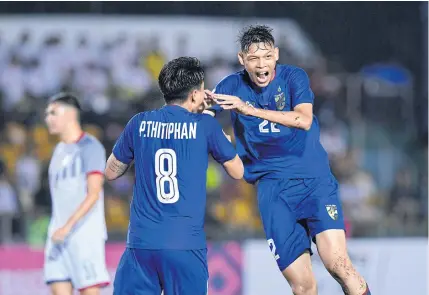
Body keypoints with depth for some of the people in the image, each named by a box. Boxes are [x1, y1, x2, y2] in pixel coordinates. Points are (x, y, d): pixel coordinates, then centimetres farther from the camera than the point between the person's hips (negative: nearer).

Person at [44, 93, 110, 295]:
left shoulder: (89, 147, -7)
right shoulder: (59, 150, 19)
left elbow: (93, 194, -15)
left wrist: (68, 227, -23)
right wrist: (57, 229, 17)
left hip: (85, 234, -7)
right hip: (59, 234, 7)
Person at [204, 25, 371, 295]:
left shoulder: (293, 77, -3)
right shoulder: (233, 86, 3)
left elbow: (304, 119, -20)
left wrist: (249, 109, -27)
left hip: (314, 179, -1)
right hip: (273, 186, 2)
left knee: (338, 264, -22)